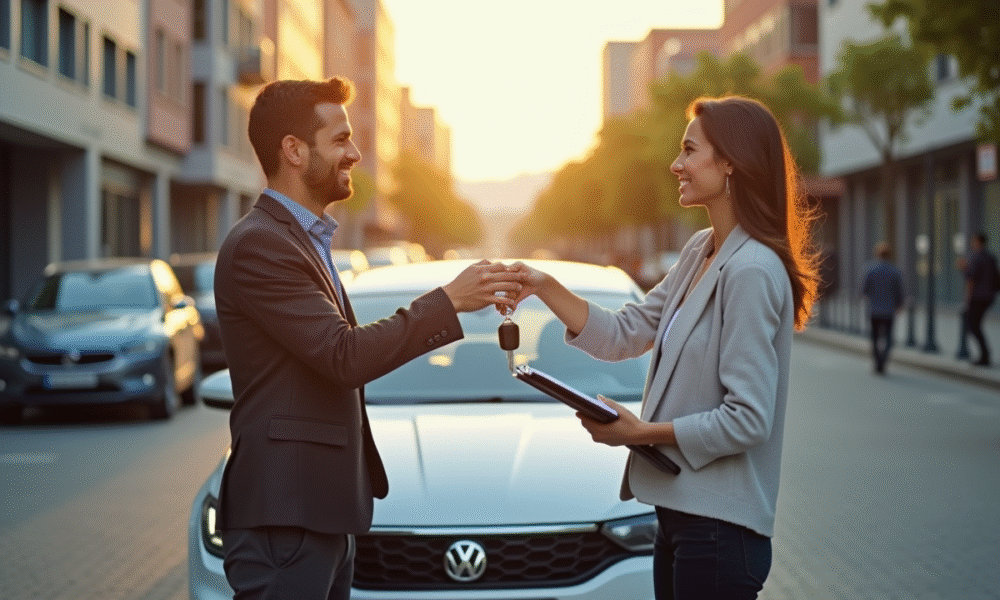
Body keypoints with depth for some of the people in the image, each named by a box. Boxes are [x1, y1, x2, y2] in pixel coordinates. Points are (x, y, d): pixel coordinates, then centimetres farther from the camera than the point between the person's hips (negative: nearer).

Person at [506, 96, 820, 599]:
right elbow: (624, 334, 13)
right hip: (678, 513, 9)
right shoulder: (699, 252, 11)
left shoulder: (751, 272, -19)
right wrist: (545, 287, 2)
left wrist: (642, 432, -17)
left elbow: (748, 419, -22)